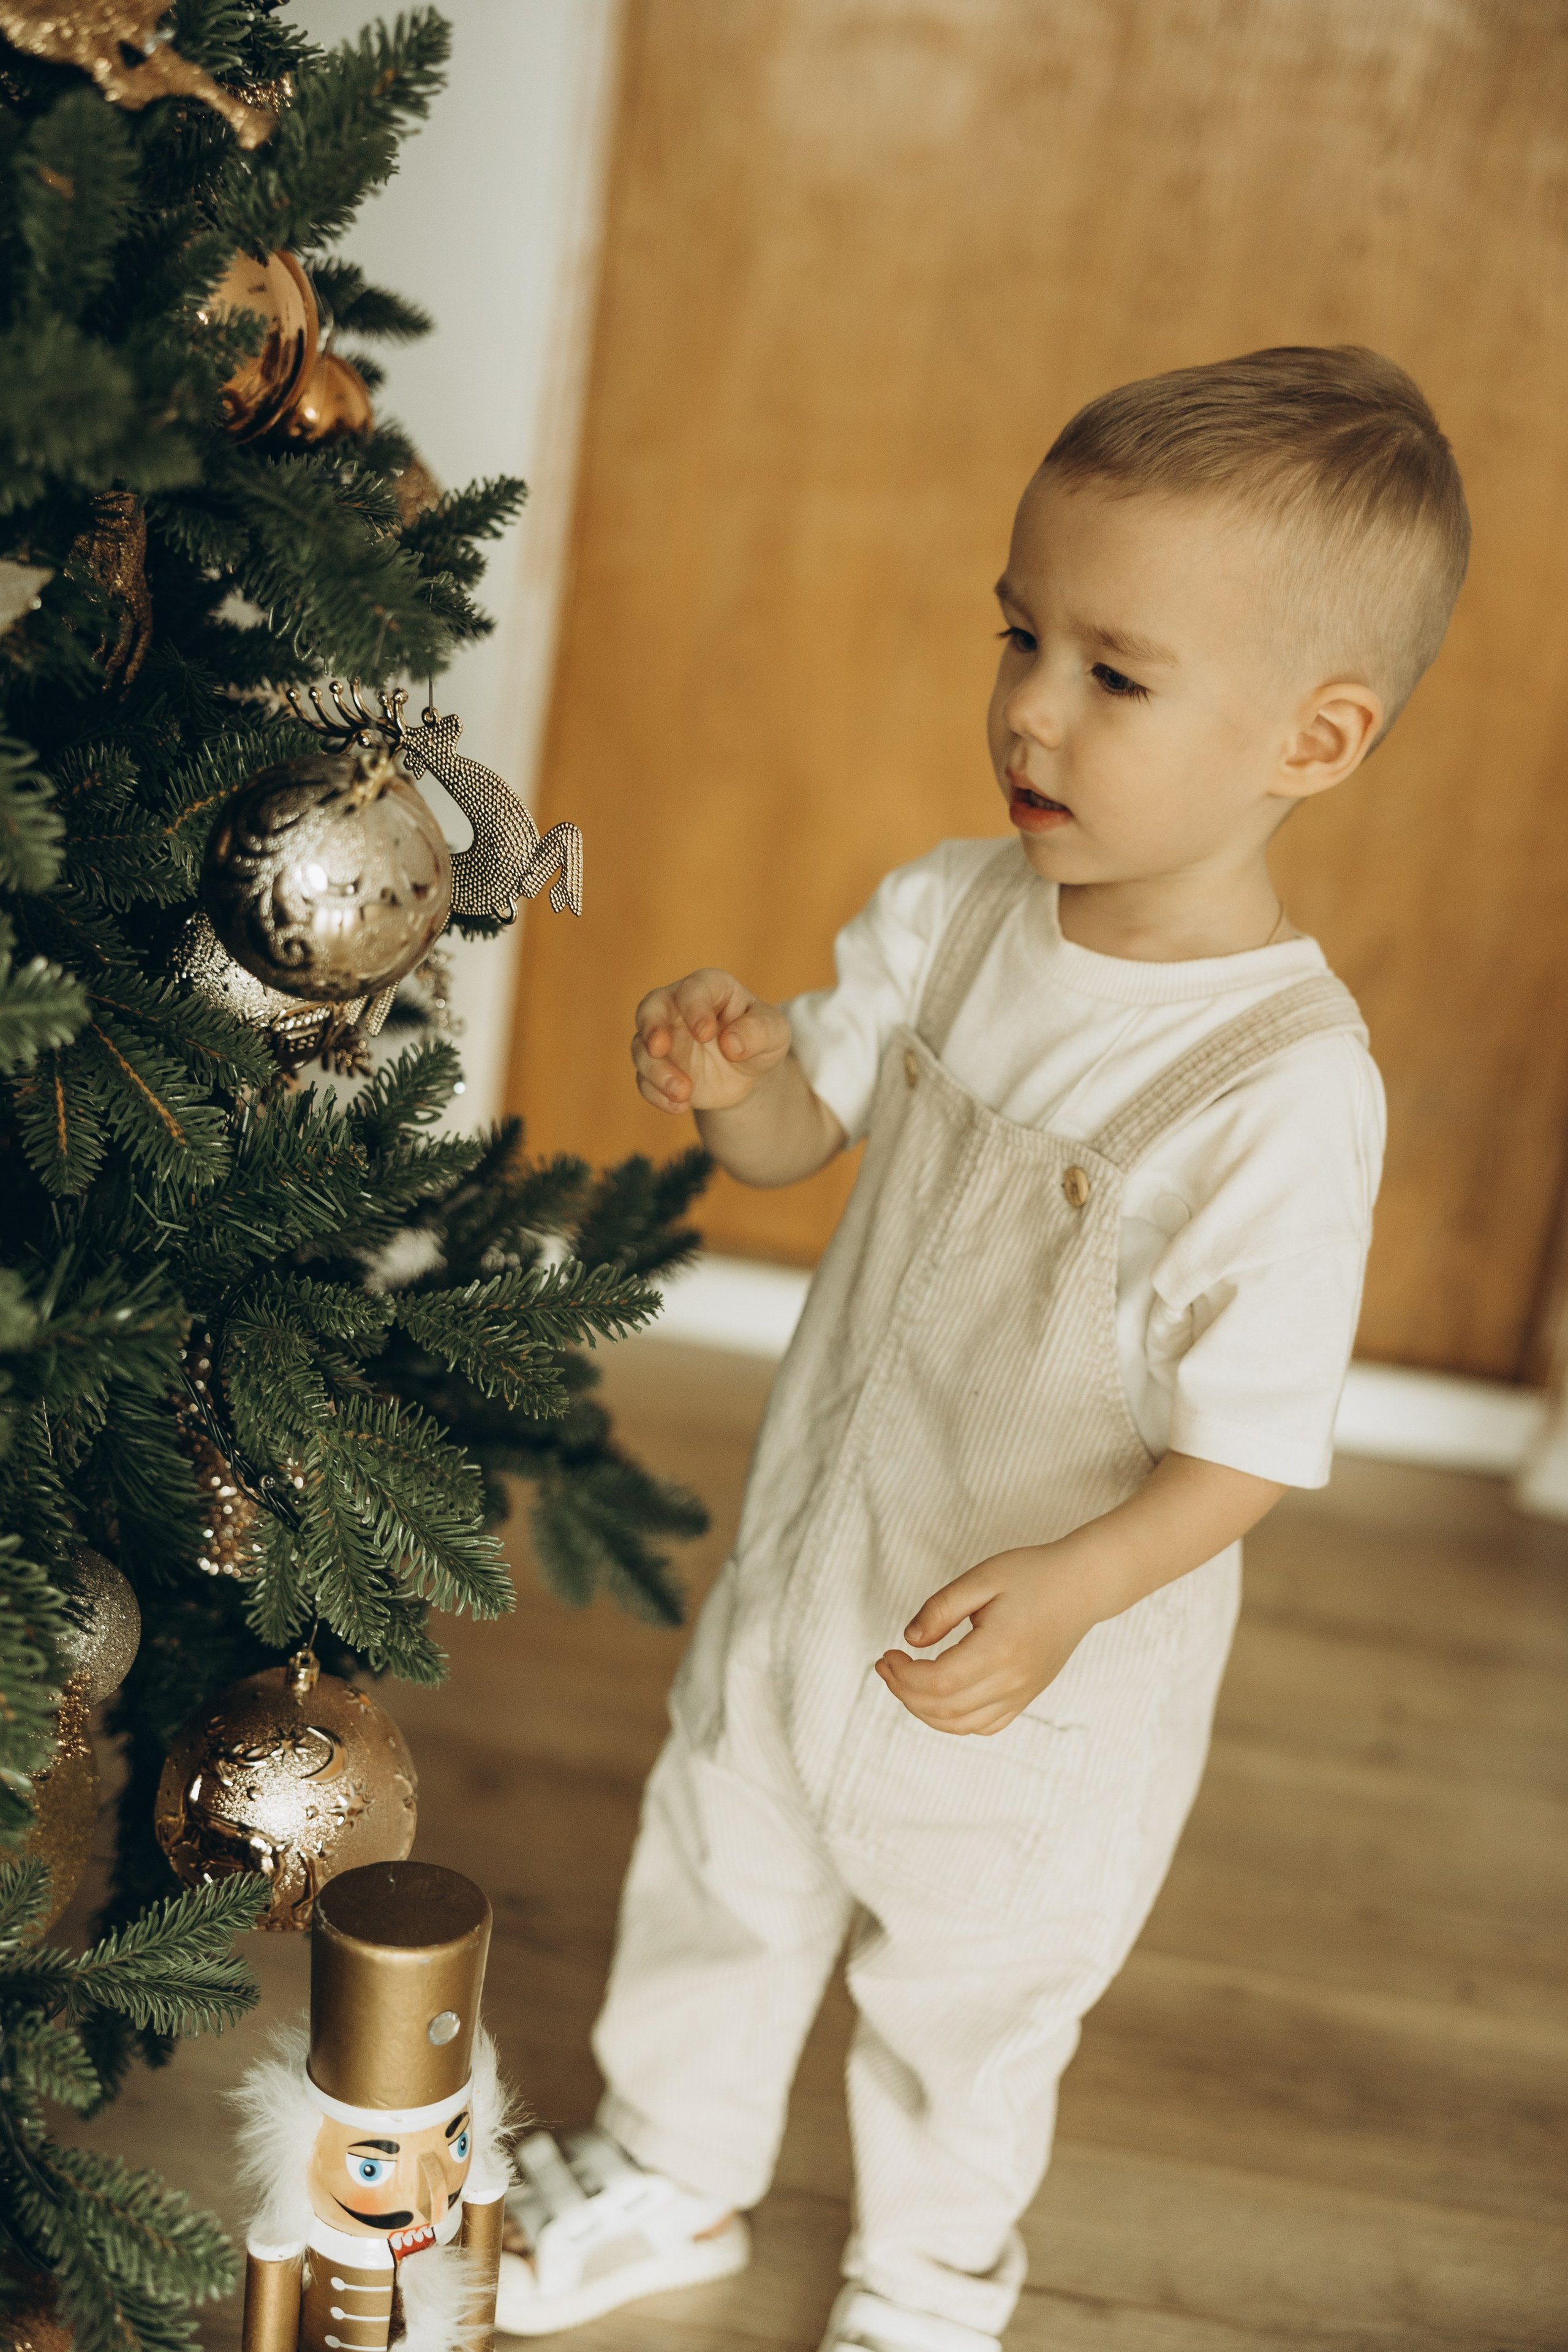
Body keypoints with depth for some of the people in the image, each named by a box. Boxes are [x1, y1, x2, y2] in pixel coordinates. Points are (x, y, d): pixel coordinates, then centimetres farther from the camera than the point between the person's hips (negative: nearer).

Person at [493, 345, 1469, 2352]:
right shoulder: (949, 915, -11)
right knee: (719, 1879, 26)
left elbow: (1253, 1444, -22)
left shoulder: (1287, 1085, -28)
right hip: (806, 1561, 5)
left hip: (1040, 1670, -5)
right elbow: (803, 1139, 2)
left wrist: (1065, 1590, -37)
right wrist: (734, 1077, -20)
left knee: (973, 1987, 22)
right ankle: (672, 2175, 56)